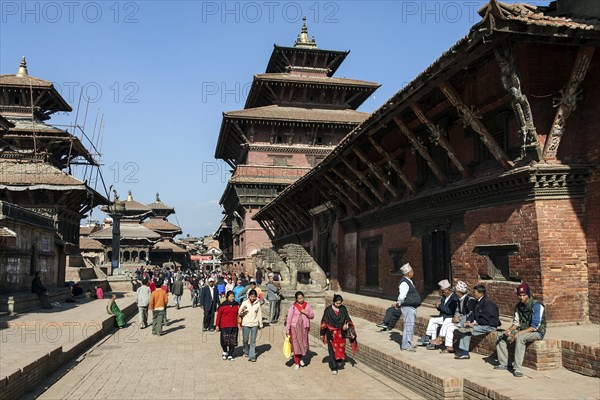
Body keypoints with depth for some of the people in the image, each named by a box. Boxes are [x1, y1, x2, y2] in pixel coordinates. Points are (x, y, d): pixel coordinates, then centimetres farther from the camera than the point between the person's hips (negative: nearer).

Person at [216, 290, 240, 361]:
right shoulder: (223, 305, -6)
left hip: (234, 326, 3)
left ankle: (230, 355, 18)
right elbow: (218, 315, -1)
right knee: (224, 341, -5)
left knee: (232, 342, 4)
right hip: (224, 326, -3)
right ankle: (225, 352, 23)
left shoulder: (236, 305, 6)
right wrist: (217, 325, -2)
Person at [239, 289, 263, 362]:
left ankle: (252, 356, 0)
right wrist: (242, 310, -24)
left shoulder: (257, 304, 1)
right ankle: (246, 352, 35)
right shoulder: (245, 303, -4)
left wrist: (260, 324, 12)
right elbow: (240, 313, -2)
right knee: (245, 340, 11)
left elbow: (259, 314, 8)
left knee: (253, 340, -1)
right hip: (245, 324, 0)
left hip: (254, 324, 0)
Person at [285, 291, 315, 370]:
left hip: (304, 327, 2)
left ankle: (301, 358, 33)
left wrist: (306, 313, -12)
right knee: (295, 343, 0)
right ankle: (296, 362, 12)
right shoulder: (293, 306, -3)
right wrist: (287, 329, -8)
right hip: (295, 326, -2)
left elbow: (312, 316, 7)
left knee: (304, 343, 5)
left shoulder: (307, 305, 4)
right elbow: (289, 317, -4)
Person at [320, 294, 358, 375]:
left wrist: (347, 325, -15)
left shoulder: (343, 309, -2)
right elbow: (324, 321, -4)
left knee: (341, 349, 10)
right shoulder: (328, 309, -10)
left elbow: (347, 319, 7)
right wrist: (322, 334, -2)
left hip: (341, 333, 3)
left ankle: (339, 362, 35)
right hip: (331, 333, -2)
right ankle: (333, 368, 6)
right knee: (332, 350, -2)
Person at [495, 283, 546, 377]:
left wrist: (518, 333, -28)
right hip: (522, 331, 8)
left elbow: (535, 326, -24)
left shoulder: (536, 306, -18)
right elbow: (516, 322, 12)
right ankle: (503, 364, 4)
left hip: (537, 332, -8)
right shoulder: (518, 306, 6)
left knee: (519, 337, -37)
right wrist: (509, 329, -10)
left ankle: (517, 368, -35)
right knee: (501, 338, -3)